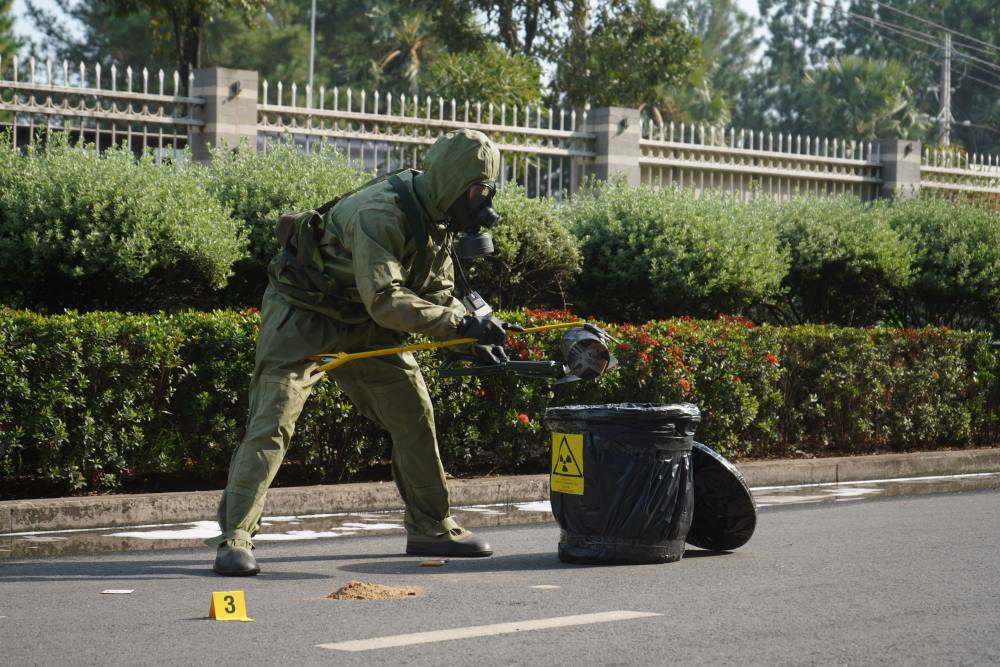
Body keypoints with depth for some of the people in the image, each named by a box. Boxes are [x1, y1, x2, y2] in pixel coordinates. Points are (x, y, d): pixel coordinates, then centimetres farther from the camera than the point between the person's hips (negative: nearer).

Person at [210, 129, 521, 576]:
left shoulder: (436, 220, -1)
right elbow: (385, 300, -37)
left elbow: (438, 295, 6)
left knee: (414, 413, 7)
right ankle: (234, 540, -15)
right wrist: (463, 325, -37)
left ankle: (431, 528, 19)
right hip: (303, 317, -9)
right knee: (272, 421, -16)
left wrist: (473, 335, -12)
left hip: (360, 324, 9)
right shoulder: (381, 214, -31)